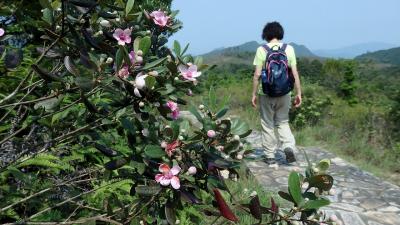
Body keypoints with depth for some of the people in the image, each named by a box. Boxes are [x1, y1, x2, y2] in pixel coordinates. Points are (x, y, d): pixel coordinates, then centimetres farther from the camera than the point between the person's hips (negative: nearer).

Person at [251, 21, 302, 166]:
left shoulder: (262, 50, -6)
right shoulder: (289, 49, 1)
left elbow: (257, 75, -9)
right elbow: (295, 73, -1)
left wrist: (254, 94, -1)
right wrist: (298, 93, 6)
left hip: (266, 93, -2)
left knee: (268, 125, 10)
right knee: (283, 122, 18)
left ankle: (270, 157, 16)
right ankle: (288, 146, -3)